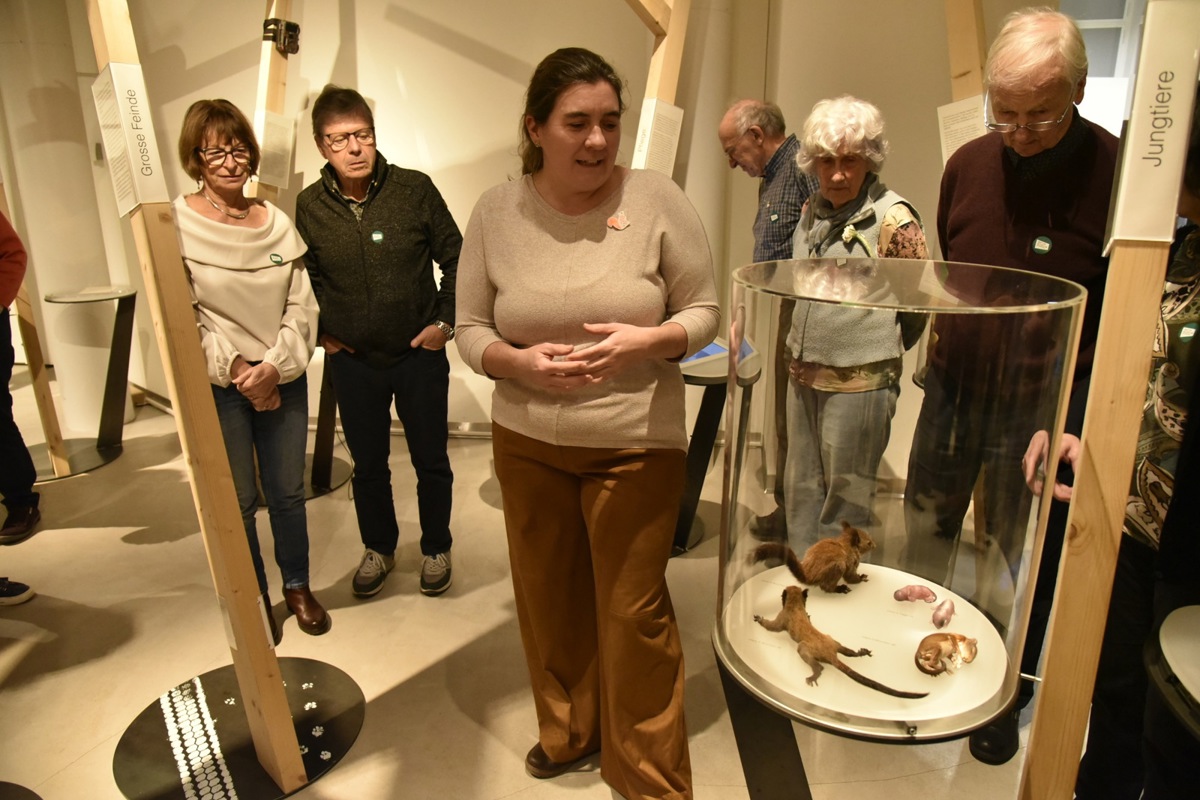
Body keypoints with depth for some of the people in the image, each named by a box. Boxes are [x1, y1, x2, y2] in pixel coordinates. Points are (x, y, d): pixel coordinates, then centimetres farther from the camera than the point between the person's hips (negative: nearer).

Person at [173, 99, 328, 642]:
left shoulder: (276, 221, 4)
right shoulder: (176, 223, -5)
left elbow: (302, 303, 1)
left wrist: (275, 365, -11)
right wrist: (238, 370, -13)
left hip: (283, 379, 3)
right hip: (218, 386, -2)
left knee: (287, 492, 11)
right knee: (237, 501, 7)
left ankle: (297, 586, 31)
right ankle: (253, 599, 28)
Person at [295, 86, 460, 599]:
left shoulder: (415, 190, -9)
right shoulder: (307, 208, -5)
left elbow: (456, 259, -1)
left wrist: (445, 321, -4)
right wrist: (319, 333, 5)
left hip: (419, 353, -1)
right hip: (352, 361, 2)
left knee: (431, 461, 10)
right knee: (367, 465, 15)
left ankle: (436, 548, 32)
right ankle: (378, 548, 38)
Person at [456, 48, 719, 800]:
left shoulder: (657, 198, -8)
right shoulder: (496, 211, -2)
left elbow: (705, 309, -2)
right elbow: (471, 329, 2)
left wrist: (649, 341, -22)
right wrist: (520, 362, -18)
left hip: (635, 445, -2)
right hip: (526, 442, 3)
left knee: (633, 612, 8)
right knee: (548, 598, 18)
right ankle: (568, 729, 47)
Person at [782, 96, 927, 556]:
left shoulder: (892, 219, -13)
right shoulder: (812, 211, 8)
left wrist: (880, 349, 5)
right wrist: (803, 349, 14)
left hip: (857, 383, -7)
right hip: (803, 375, 7)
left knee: (846, 497, 6)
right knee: (800, 490, 17)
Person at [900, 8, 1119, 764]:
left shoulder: (1118, 172, -13)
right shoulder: (969, 163, 1)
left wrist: (1072, 414, -18)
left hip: (1040, 413, -4)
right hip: (953, 389, 4)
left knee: (1023, 563, 11)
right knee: (926, 532, 17)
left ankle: (1006, 698, 34)